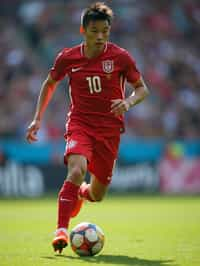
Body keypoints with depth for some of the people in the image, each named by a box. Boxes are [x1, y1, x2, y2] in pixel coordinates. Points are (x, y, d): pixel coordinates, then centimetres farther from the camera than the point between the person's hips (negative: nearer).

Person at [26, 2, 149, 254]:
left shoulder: (120, 57, -7)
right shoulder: (67, 57, -4)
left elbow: (142, 88, 3)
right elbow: (49, 84, 14)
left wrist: (128, 102, -19)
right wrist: (37, 118, 9)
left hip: (109, 129, 1)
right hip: (79, 123, -1)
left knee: (97, 194, 7)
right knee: (76, 170, -30)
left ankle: (80, 193, 45)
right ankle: (61, 231, -25)